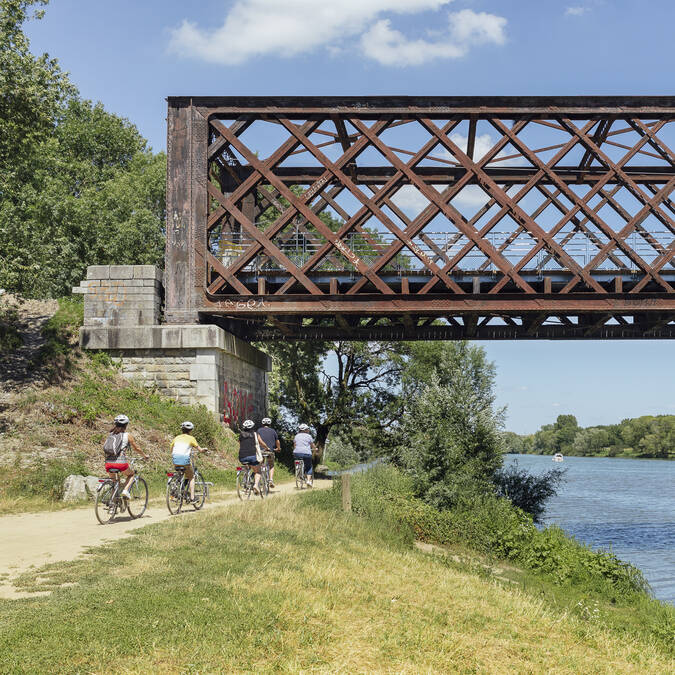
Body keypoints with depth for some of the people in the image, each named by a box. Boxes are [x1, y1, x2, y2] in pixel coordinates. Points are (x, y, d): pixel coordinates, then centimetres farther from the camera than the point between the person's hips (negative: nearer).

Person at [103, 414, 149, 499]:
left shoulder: (110, 435, 14)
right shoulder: (127, 436, 5)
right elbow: (136, 448, 16)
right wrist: (145, 456, 34)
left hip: (108, 463, 3)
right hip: (121, 463, -3)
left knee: (112, 481, 31)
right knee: (131, 474, 28)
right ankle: (125, 490, 6)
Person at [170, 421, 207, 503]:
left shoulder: (177, 438, 16)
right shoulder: (191, 438, 6)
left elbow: (171, 449, 26)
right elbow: (200, 450, 8)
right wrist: (204, 449, 30)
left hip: (175, 461, 3)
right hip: (185, 460, -3)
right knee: (191, 477, 18)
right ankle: (192, 497, 9)